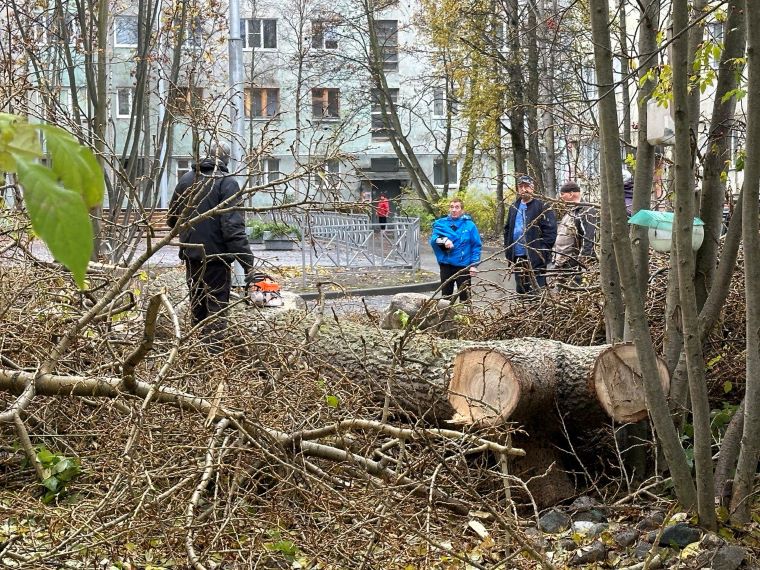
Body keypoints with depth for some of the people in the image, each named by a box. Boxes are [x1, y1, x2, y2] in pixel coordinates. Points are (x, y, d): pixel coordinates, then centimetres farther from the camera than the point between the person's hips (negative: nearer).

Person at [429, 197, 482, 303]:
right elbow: (433, 239, -8)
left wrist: (474, 265, -11)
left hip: (463, 266, -2)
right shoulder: (441, 223, 2)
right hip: (446, 265, 2)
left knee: (464, 295, 4)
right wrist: (443, 240, -30)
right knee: (446, 295, 12)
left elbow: (476, 246, -3)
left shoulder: (469, 225, -3)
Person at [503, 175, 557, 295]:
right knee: (521, 290, 14)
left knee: (536, 291, -8)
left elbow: (550, 231, -10)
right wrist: (508, 250, 10)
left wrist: (542, 252, -16)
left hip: (535, 258, -7)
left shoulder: (542, 207, -5)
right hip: (517, 257, 7)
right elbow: (507, 230, 22)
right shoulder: (514, 208, 15)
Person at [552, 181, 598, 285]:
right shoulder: (568, 212, 20)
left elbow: (588, 240, -20)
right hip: (562, 267, 10)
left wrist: (581, 263, -25)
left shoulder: (587, 212, -11)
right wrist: (556, 262, 24)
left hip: (574, 266, -10)